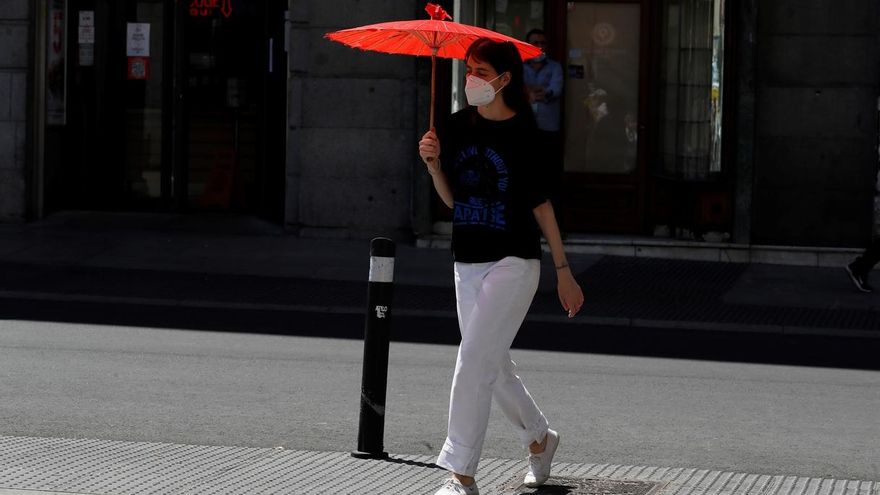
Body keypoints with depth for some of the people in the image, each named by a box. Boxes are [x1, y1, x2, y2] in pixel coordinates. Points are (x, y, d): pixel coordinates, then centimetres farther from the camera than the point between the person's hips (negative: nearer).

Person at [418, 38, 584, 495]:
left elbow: (541, 204, -3)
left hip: (513, 262, -6)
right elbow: (452, 200, 10)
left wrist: (564, 272, -1)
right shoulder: (457, 127, 4)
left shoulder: (523, 133, -9)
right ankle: (539, 437, 39)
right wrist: (433, 163, -8)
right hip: (468, 263, 6)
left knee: (474, 358, -15)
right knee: (494, 367, 15)